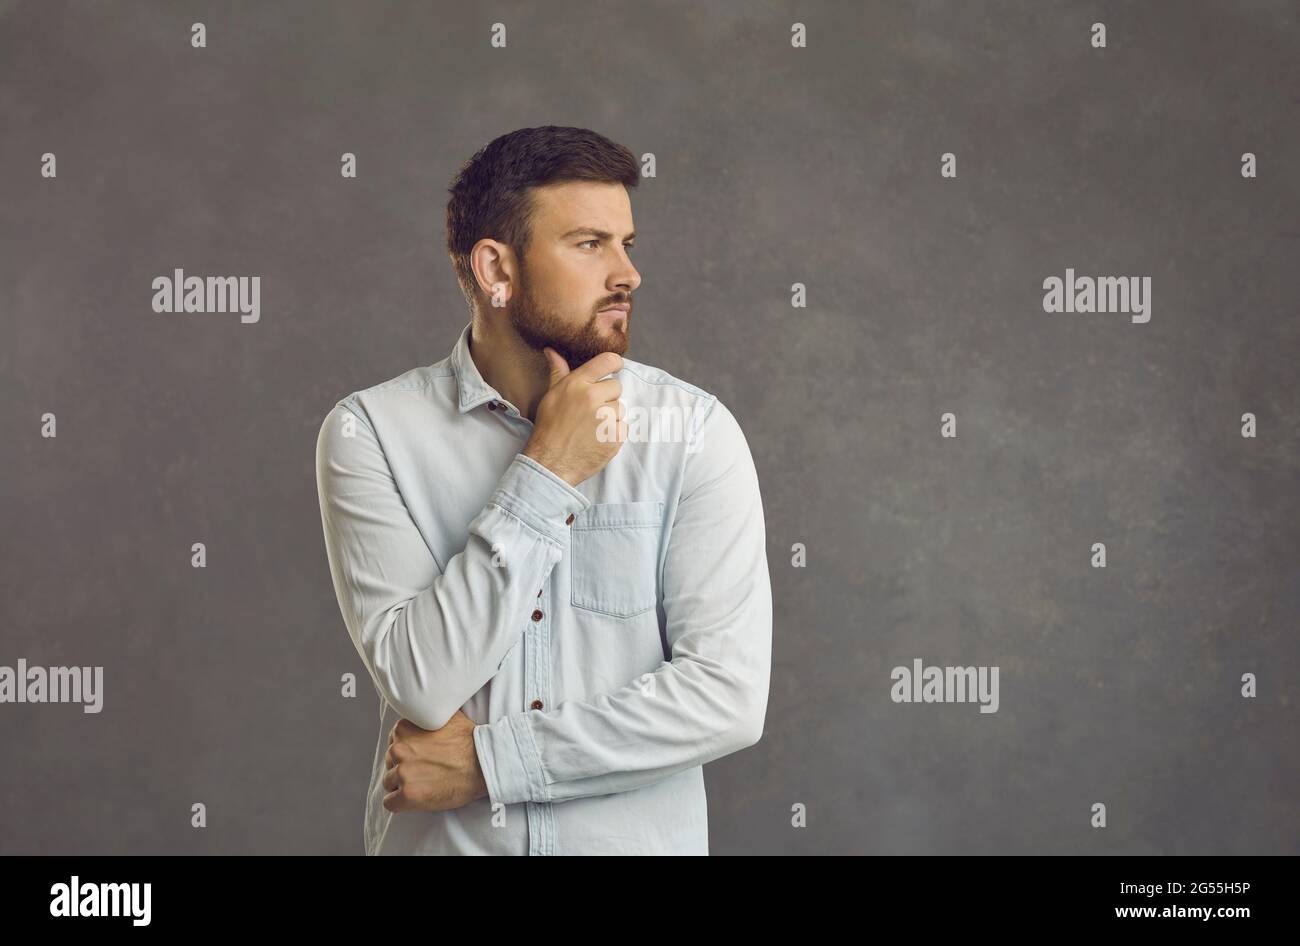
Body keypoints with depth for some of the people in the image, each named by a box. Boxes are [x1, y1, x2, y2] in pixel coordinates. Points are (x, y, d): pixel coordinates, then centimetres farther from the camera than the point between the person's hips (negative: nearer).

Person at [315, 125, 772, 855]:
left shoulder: (694, 431, -9)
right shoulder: (371, 431, -9)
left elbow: (730, 697, -16)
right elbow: (421, 684, -18)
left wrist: (486, 760, -16)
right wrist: (546, 473, -19)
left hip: (638, 837, 0)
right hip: (440, 839, 0)